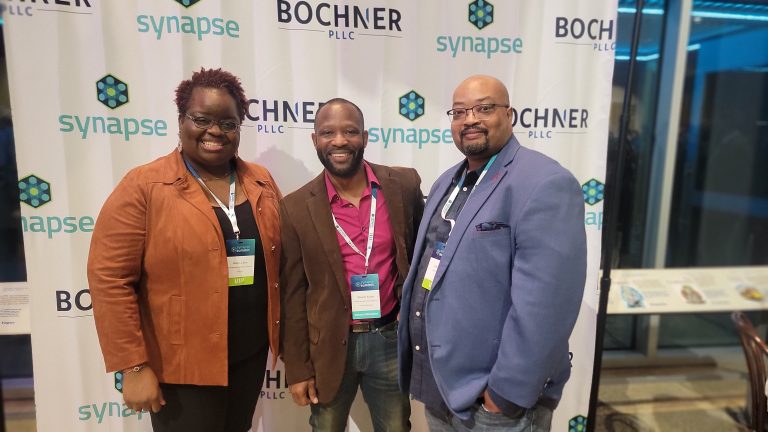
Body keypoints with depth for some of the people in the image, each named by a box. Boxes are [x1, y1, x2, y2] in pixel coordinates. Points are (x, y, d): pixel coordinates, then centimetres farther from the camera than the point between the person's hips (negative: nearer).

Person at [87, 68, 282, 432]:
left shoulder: (262, 183, 2)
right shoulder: (143, 187, -11)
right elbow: (110, 278, -13)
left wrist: (283, 334, 7)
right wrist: (134, 366, -14)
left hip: (251, 353, 5)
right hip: (180, 363, -4)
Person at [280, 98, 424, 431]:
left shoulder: (404, 185, -6)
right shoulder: (296, 208, -8)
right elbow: (293, 296, -4)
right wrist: (298, 369, -2)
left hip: (391, 340, 1)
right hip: (329, 347, 0)